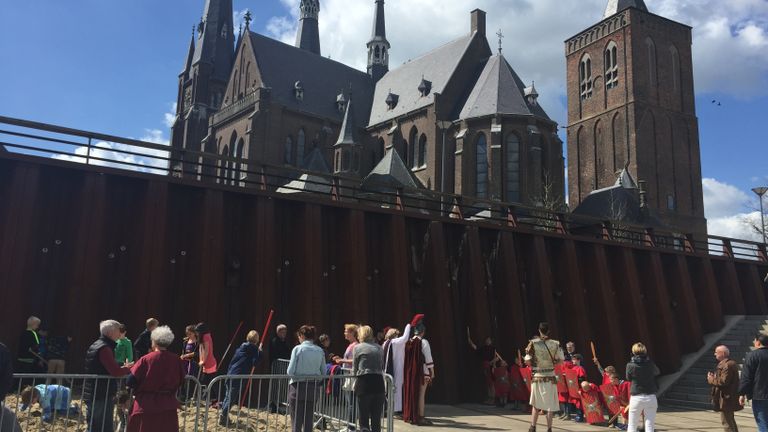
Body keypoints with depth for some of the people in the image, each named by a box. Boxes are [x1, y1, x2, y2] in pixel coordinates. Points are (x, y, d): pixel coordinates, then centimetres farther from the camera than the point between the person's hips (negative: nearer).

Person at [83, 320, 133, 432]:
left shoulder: (95, 345, 15)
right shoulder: (104, 348, -17)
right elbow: (116, 372, -24)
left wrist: (124, 368, 10)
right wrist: (128, 368, -6)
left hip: (93, 394, 10)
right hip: (101, 396, -10)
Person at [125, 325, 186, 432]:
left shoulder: (146, 359, -13)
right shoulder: (177, 360, -5)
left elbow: (131, 381, -9)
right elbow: (181, 381, 8)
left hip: (146, 406, -2)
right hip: (168, 406, 2)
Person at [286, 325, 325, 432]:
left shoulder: (298, 349, -9)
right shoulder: (319, 351, 2)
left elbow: (290, 371, -12)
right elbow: (323, 372, 5)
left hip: (298, 386, -4)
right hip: (313, 387, 4)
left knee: (296, 420, 4)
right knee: (309, 420, 11)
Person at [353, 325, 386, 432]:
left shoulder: (357, 347, 2)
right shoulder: (379, 348, 12)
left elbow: (354, 369, 8)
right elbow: (382, 367, 15)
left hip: (364, 383, -3)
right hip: (379, 383, 4)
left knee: (364, 417, 3)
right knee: (376, 418, 12)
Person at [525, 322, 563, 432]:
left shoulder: (533, 343, -7)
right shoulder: (555, 344, -5)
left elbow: (527, 360, -8)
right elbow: (560, 361, -3)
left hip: (537, 376, 1)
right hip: (550, 377, -1)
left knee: (536, 403, 16)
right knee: (550, 404, 6)